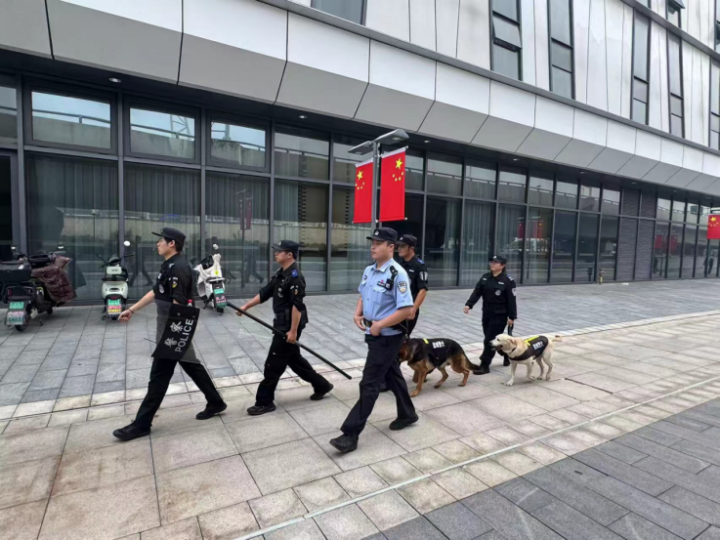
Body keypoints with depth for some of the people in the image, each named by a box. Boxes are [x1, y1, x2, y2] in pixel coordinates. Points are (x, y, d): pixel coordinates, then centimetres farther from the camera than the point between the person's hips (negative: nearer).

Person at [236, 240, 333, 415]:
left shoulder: (295, 277, -20)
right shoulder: (281, 274, 11)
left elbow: (297, 306, -24)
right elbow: (265, 292, 16)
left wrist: (293, 331, -25)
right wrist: (247, 306, 10)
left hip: (290, 326, -10)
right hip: (282, 324, 10)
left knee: (273, 364, 0)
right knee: (294, 359, 19)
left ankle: (264, 402, 15)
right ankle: (322, 386, 31)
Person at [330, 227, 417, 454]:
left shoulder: (397, 274, -21)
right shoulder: (369, 271, 5)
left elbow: (406, 309, -24)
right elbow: (363, 296, 20)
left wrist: (379, 325, -22)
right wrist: (358, 313, 1)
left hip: (388, 337, -8)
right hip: (374, 334, 8)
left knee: (369, 384, -3)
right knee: (392, 376, 22)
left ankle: (350, 434, 5)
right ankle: (407, 414, 42)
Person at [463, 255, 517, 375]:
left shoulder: (508, 280, -11)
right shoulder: (485, 277, 5)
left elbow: (511, 300, -11)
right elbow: (476, 292, -1)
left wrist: (511, 317, -13)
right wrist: (468, 304, -14)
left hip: (500, 315, -6)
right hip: (486, 313, 6)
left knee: (490, 339, -7)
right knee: (496, 338, 18)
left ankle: (484, 365, 1)